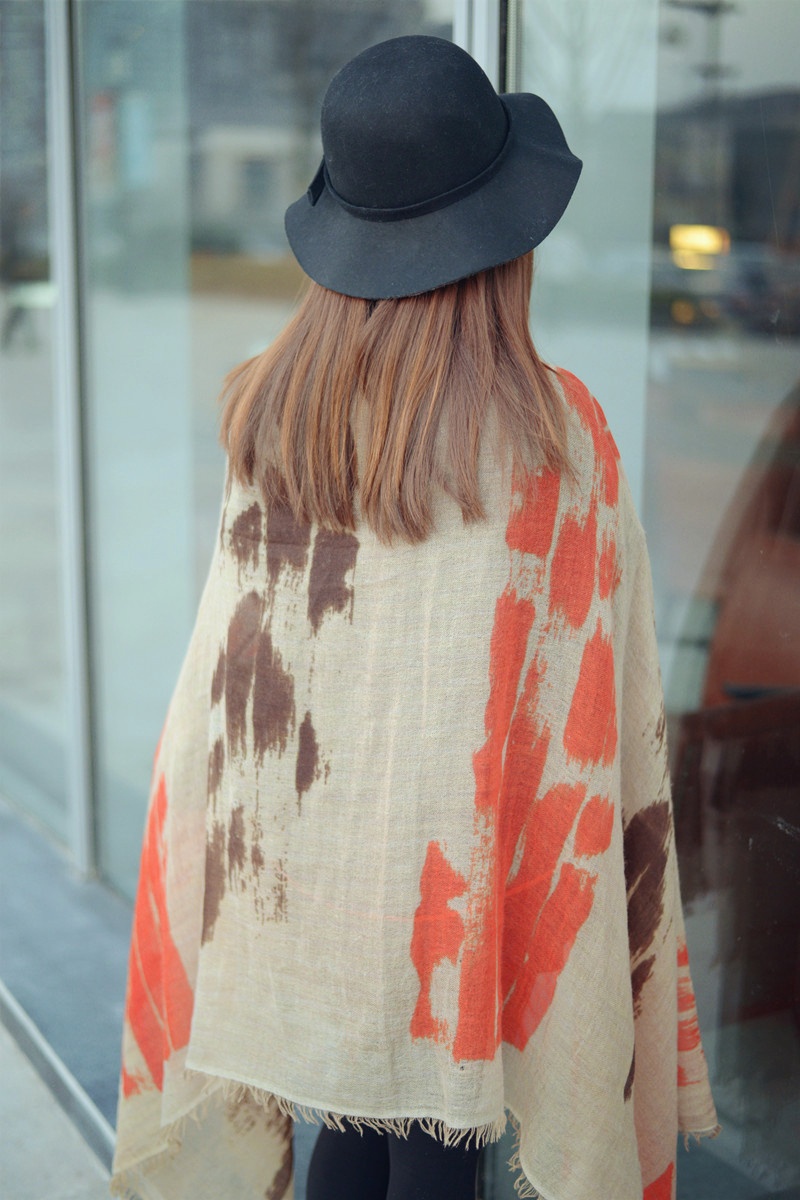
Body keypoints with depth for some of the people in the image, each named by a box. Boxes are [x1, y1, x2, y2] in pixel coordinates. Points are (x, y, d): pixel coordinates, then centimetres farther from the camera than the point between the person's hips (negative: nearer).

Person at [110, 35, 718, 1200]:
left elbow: (244, 641, 2)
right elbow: (598, 690, -9)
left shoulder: (267, 409, -4)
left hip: (300, 836, 4)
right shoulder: (552, 430, -14)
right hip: (458, 848, -4)